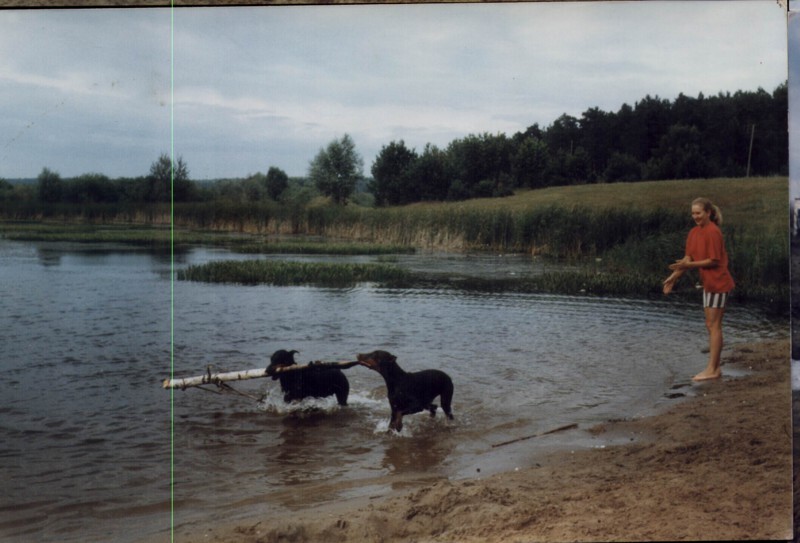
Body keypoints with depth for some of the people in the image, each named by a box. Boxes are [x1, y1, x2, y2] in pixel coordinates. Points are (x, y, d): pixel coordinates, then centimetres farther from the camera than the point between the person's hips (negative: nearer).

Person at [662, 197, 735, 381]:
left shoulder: (713, 232, -18)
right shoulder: (694, 233, 8)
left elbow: (714, 261, -19)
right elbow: (687, 259, 6)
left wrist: (689, 265, -24)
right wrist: (673, 276, -3)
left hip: (718, 283, -9)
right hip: (708, 283, 9)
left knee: (714, 325, -6)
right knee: (711, 325, 11)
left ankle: (712, 369, -1)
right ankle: (715, 367, 17)